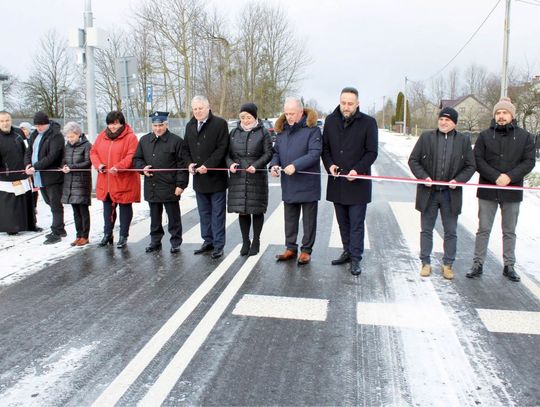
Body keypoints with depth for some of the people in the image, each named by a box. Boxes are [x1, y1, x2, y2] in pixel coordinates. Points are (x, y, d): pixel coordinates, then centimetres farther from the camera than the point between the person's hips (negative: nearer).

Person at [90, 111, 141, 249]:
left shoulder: (130, 137, -10)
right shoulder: (102, 136, 8)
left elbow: (131, 157, -18)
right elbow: (93, 152, 11)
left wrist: (118, 167, -31)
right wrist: (98, 164, -8)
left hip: (124, 181, -5)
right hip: (105, 180, 6)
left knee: (125, 208, 6)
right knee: (107, 207, 16)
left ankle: (123, 236, 16)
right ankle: (107, 234, 29)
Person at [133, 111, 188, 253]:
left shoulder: (176, 141, -5)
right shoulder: (144, 140, 10)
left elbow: (182, 164, -8)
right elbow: (137, 159, 17)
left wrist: (181, 184, -13)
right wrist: (143, 167, -5)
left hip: (170, 188, -5)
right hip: (151, 187, 5)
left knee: (173, 217, 5)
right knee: (154, 217, 15)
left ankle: (175, 242, 17)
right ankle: (155, 241, 27)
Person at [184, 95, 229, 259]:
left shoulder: (219, 123, -7)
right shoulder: (190, 126, 13)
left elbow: (222, 148, -14)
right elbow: (187, 148, 18)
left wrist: (207, 165, -20)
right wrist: (189, 163, -1)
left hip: (216, 177, -6)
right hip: (198, 177, 6)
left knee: (217, 213, 1)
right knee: (204, 213, 15)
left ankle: (218, 245, 9)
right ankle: (208, 241, 26)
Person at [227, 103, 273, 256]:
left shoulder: (263, 132, 0)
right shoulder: (234, 132, 11)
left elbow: (268, 153, -3)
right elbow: (228, 152, 12)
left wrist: (256, 165, -17)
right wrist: (230, 163, -8)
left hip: (257, 177, -3)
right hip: (238, 177, 3)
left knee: (257, 210, 5)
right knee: (242, 210, 6)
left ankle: (256, 241, 19)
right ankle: (245, 242, 20)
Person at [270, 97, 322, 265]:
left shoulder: (312, 129, -11)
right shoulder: (282, 129, 8)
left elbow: (315, 153, -19)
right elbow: (276, 151, 12)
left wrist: (295, 165, -28)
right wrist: (274, 164, -8)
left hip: (307, 183, -5)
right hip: (288, 184, 6)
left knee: (308, 219, 8)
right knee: (290, 218, 14)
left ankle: (306, 250, 19)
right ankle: (291, 248, 27)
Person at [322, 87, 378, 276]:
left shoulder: (368, 122, -5)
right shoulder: (330, 121, 6)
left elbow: (372, 152, -4)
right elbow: (324, 148, 12)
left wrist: (357, 170, -17)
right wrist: (329, 165, -6)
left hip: (358, 182, -4)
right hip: (336, 182, 4)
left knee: (356, 224, 0)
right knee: (343, 222, 14)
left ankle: (356, 259, 8)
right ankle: (347, 252, 27)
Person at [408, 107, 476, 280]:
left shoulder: (464, 140, 2)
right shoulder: (426, 137, 0)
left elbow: (470, 166, 5)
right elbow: (413, 160, 1)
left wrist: (458, 180, -11)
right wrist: (423, 177, -13)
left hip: (451, 194, 1)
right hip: (428, 192, 0)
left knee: (451, 232, 9)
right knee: (426, 230, 10)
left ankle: (448, 265, 22)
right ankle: (426, 263, 22)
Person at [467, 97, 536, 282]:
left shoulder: (524, 137, 3)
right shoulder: (485, 135, 2)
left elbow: (529, 161, -2)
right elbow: (478, 160, -5)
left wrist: (510, 177, -17)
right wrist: (496, 177, -17)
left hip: (512, 192, 1)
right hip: (487, 191, -1)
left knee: (509, 232, 12)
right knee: (483, 230, 6)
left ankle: (509, 266, 22)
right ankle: (478, 264, 14)